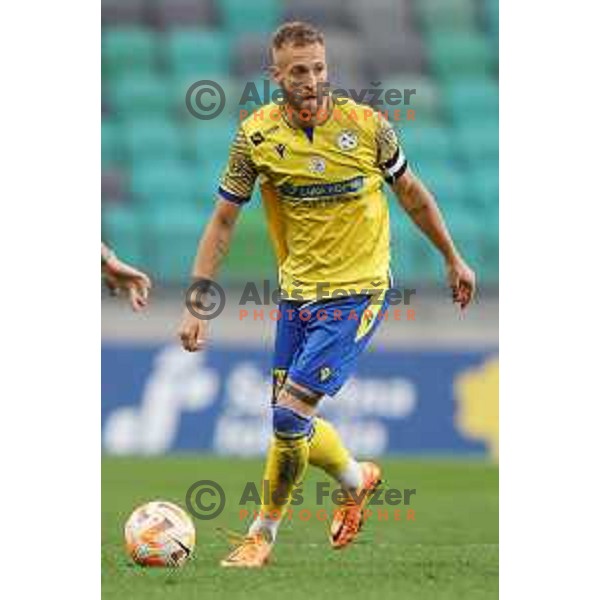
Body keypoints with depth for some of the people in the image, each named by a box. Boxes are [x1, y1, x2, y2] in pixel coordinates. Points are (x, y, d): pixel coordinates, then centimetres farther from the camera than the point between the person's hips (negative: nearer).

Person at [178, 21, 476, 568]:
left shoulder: (367, 126, -11)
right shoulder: (258, 137, -8)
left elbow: (411, 192, 6)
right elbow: (223, 220, -1)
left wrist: (453, 259, 14)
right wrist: (198, 305, -6)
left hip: (358, 292, -4)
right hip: (298, 292, 4)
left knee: (289, 414, -13)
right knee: (291, 423, 12)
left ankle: (262, 534, 5)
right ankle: (357, 480, 42)